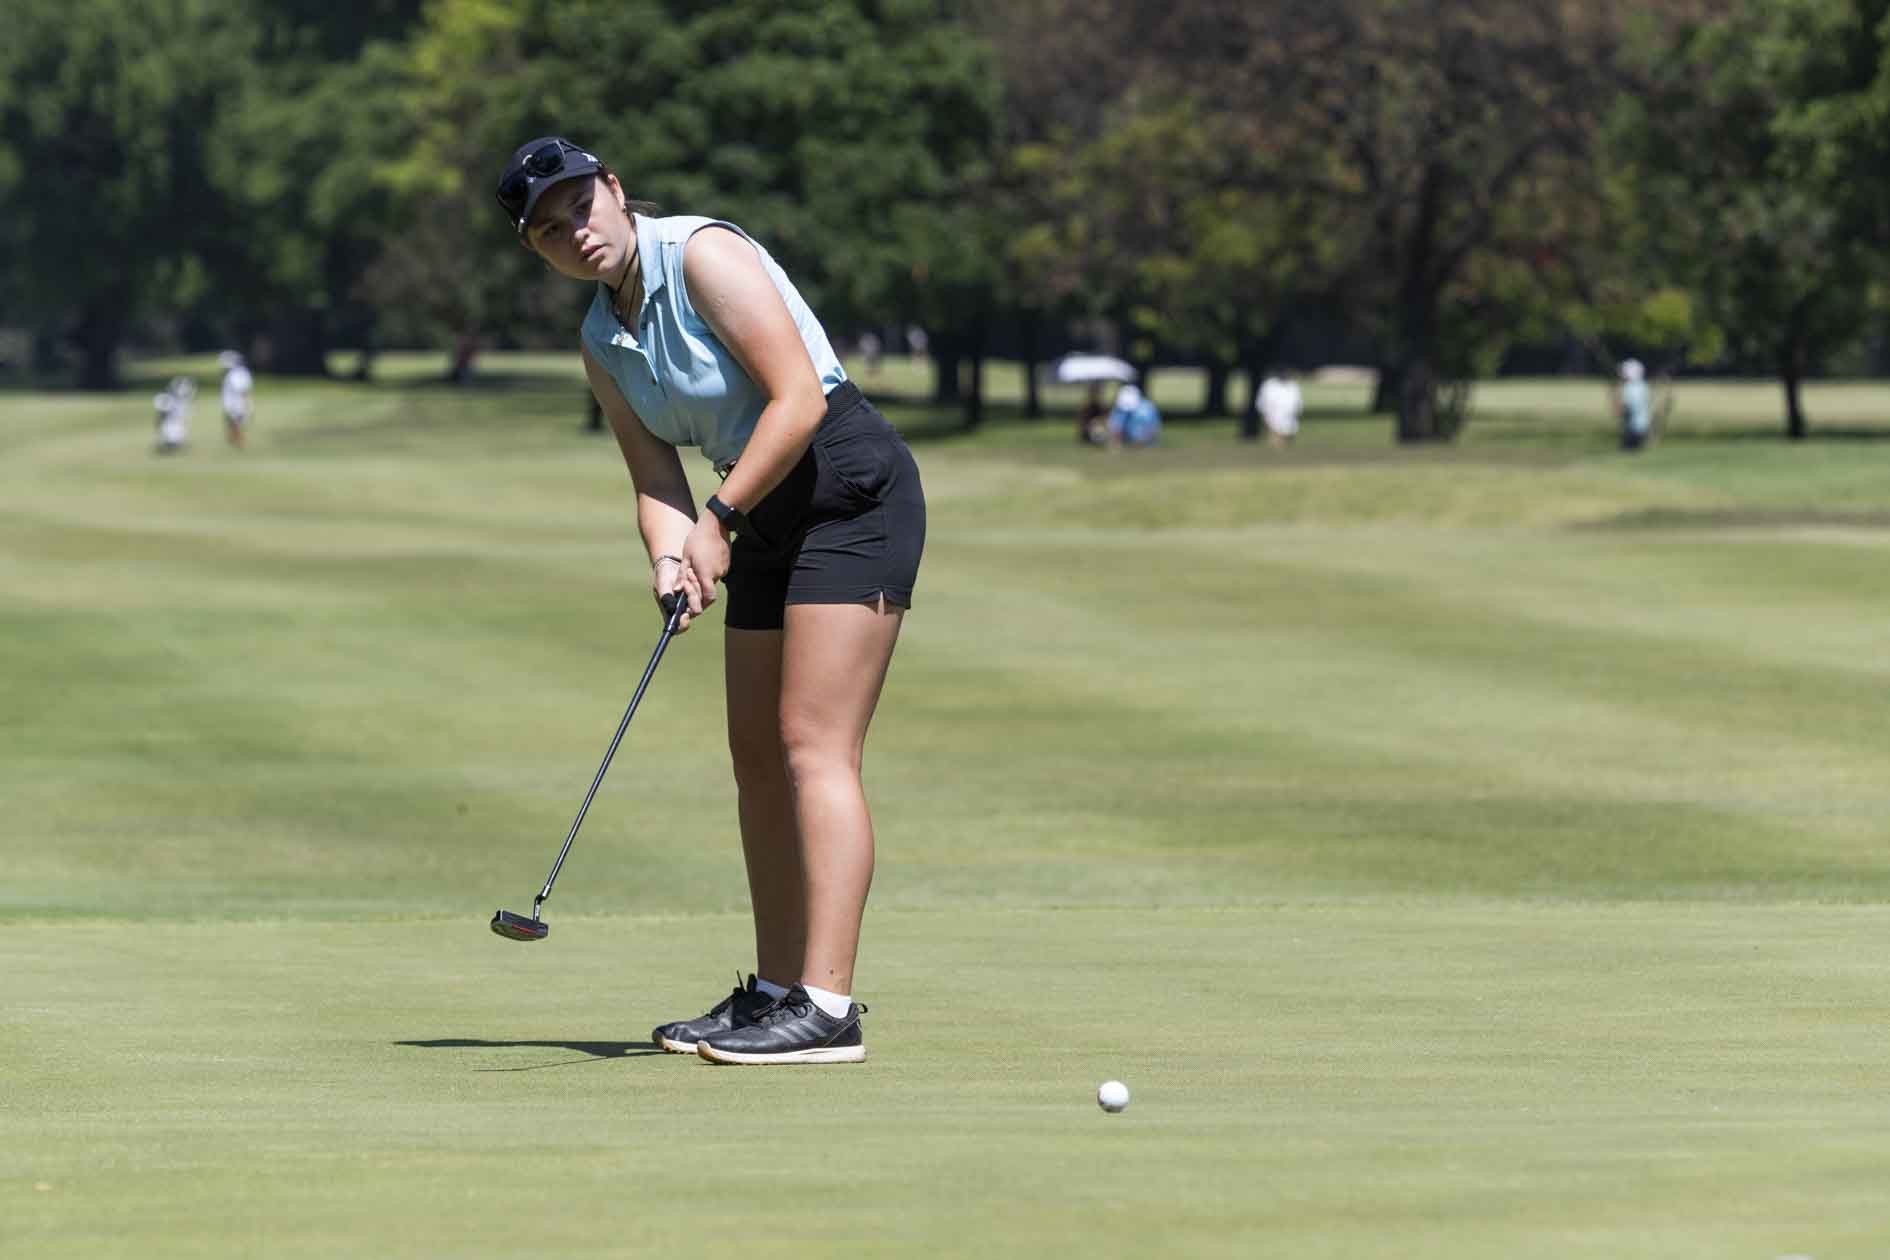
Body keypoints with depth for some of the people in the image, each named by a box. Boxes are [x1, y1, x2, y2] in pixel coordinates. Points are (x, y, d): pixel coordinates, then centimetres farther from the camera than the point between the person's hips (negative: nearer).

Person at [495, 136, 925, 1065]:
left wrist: (719, 522, -17)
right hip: (768, 520, 9)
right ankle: (776, 990, 17)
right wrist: (670, 558, -15)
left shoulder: (704, 256, -15)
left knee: (812, 746, -15)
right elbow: (655, 480, 7)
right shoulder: (602, 344, 10)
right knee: (757, 755, 10)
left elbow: (798, 398, -20)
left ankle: (827, 1008, -20)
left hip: (851, 490, -9)